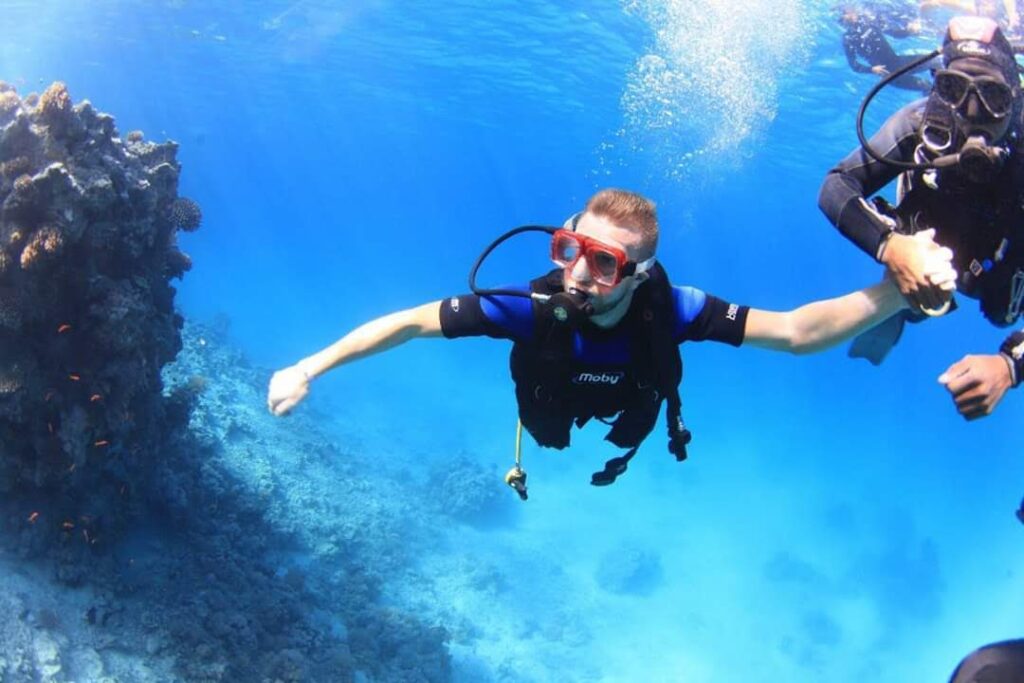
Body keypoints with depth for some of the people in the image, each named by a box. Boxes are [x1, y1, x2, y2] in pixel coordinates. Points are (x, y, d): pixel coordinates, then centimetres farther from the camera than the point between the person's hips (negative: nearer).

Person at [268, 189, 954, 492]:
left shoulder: (668, 310, -42)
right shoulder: (533, 306, -44)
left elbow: (798, 331, -44)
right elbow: (412, 322, -37)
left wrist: (900, 289, -57)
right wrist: (309, 368, -36)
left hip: (626, 448, 2)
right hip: (552, 447, -1)